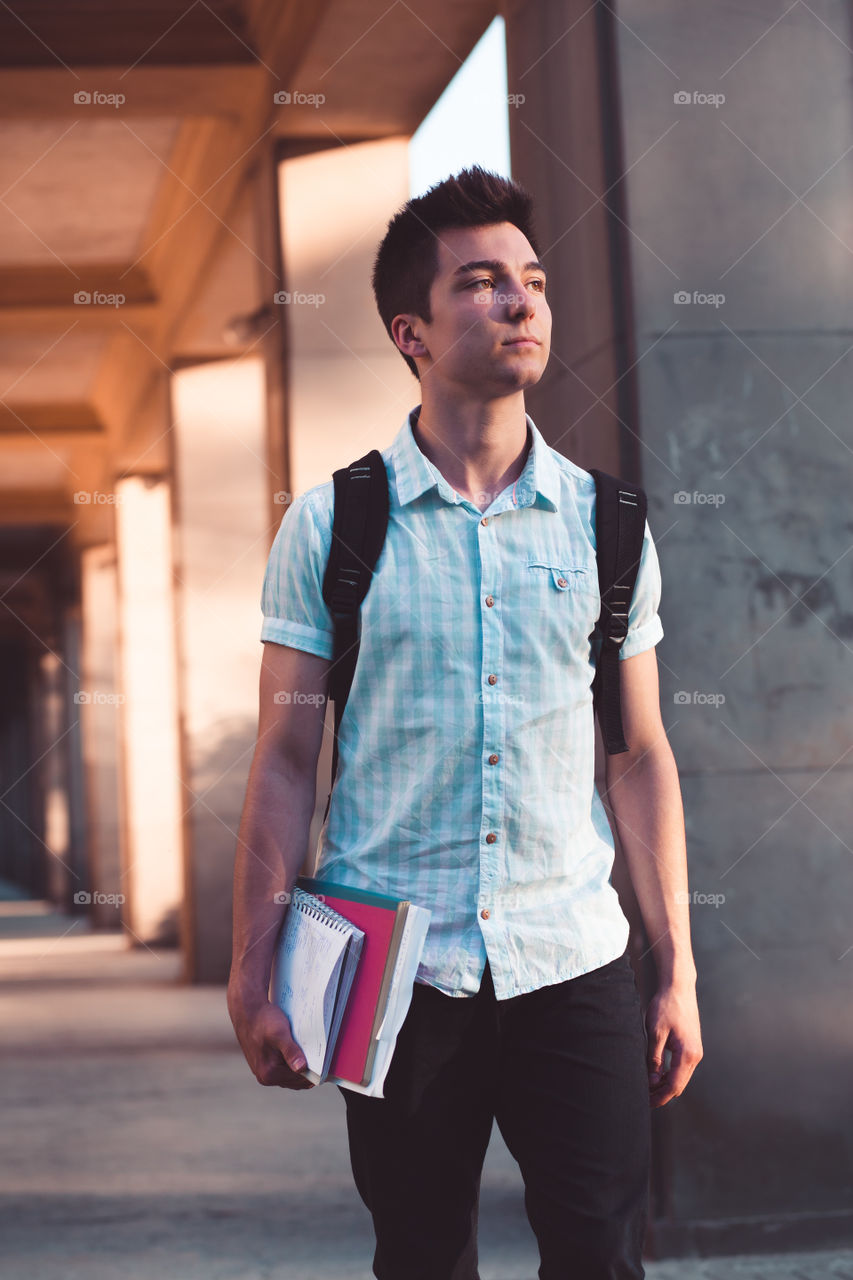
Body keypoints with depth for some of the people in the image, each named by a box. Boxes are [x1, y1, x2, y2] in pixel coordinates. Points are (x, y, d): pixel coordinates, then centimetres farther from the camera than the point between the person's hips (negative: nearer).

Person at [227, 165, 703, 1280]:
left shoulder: (604, 523, 6)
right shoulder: (330, 525, 1)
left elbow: (641, 758, 9)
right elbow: (284, 763, 1)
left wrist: (677, 974, 6)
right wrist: (255, 974, -4)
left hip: (576, 969, 1)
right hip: (393, 972, -1)